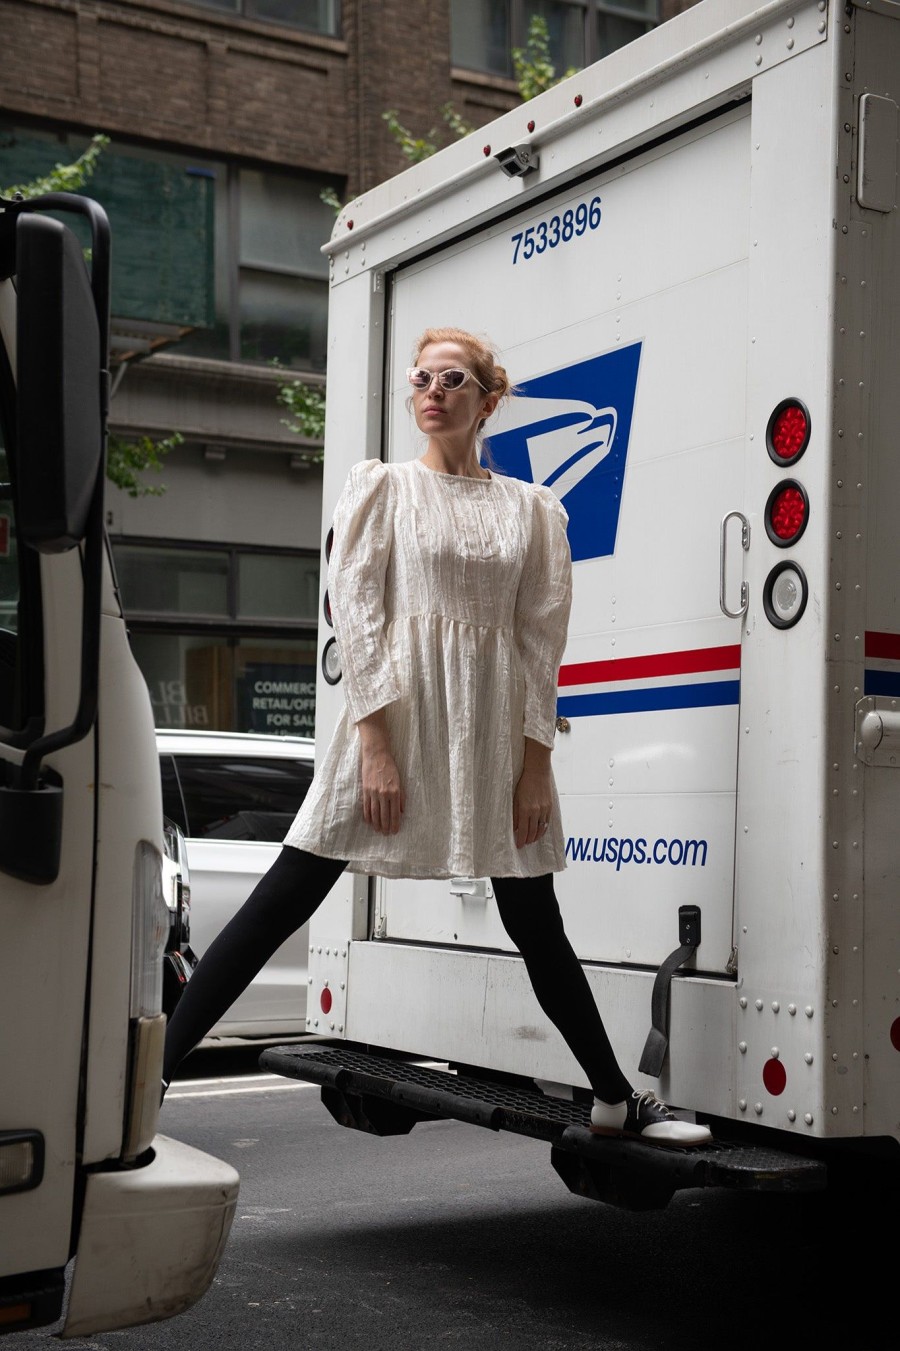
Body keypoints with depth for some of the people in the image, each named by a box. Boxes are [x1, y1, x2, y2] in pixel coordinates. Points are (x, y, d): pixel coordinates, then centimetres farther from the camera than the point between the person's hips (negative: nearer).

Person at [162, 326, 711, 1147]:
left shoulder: (530, 508, 11)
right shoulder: (384, 486, 6)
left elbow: (542, 637, 8)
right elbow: (355, 608, -3)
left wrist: (535, 763, 0)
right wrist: (374, 743, -13)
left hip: (494, 726, 2)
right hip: (396, 710, -2)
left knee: (537, 925, 9)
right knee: (284, 900, -6)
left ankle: (618, 1101, 22)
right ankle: (157, 1066, -1)